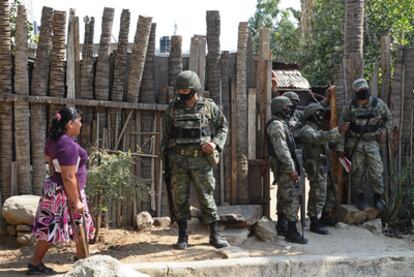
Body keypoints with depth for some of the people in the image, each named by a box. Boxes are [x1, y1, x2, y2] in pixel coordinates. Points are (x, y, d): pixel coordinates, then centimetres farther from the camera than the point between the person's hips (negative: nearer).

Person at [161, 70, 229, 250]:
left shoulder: (208, 106, 1)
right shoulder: (173, 108, 6)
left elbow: (223, 126, 10)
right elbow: (166, 132, 14)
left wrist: (215, 143, -6)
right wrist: (164, 152, 10)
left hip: (201, 159, -2)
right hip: (178, 160, 2)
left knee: (206, 196, 1)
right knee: (180, 198, 4)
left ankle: (214, 235, 11)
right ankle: (182, 236, 16)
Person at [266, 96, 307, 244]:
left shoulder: (281, 123, 17)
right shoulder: (276, 125, -16)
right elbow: (282, 150, -23)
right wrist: (292, 169, -22)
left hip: (283, 167, 11)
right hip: (284, 167, -11)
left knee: (283, 197, 16)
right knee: (292, 198, -10)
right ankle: (292, 232, -9)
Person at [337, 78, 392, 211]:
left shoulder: (378, 104, -2)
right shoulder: (350, 107, -5)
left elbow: (388, 118, 16)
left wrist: (383, 131, 0)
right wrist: (340, 147, -4)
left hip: (372, 143, 0)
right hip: (355, 144, 0)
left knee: (376, 172, -2)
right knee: (357, 172, 4)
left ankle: (378, 197, 17)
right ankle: (361, 197, 20)